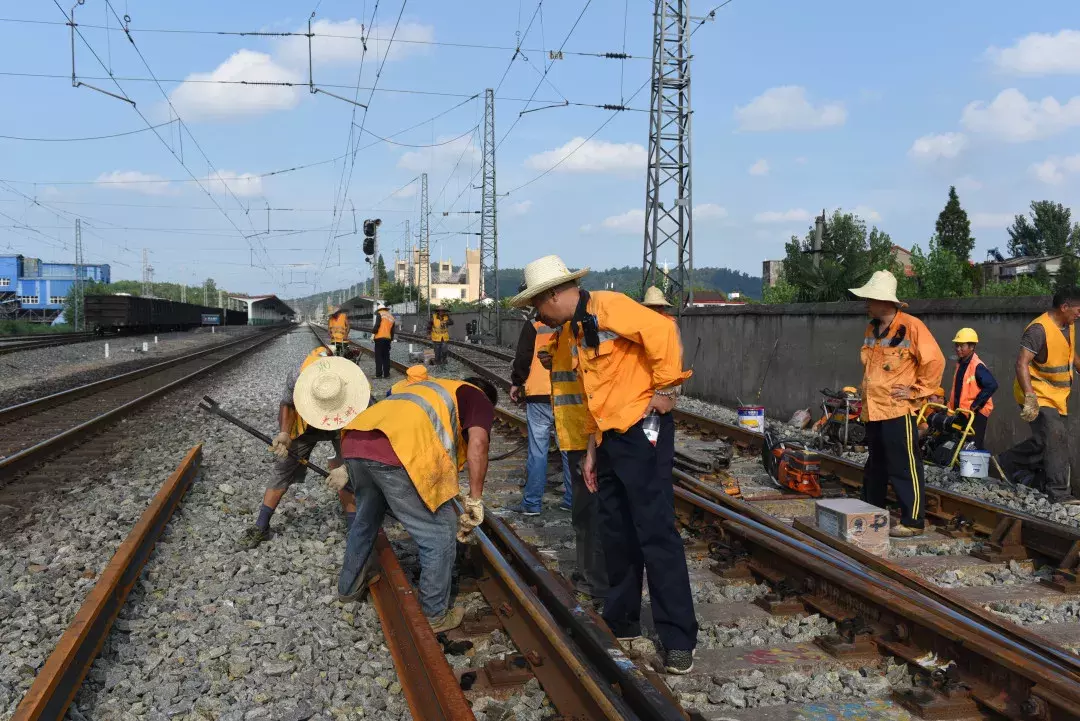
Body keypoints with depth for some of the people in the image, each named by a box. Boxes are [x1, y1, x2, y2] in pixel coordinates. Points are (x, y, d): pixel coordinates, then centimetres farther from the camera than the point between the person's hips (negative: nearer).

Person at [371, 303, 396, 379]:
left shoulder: (380, 314, 2)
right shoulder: (391, 317, 19)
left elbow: (377, 325, -13)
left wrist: (373, 333, -11)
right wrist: (392, 339, 25)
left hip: (379, 338, -5)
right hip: (388, 338, 5)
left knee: (378, 356, -3)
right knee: (386, 357, 12)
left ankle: (378, 374, -5)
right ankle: (386, 374, 11)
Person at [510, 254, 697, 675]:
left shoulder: (607, 307, -12)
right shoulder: (579, 331, 18)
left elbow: (662, 331, -26)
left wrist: (665, 389, -19)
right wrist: (592, 450, 19)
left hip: (641, 431, -10)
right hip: (612, 438, 10)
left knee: (655, 533, -7)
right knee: (616, 533, 15)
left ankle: (678, 639, 0)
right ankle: (621, 620, 28)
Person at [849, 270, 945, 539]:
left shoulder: (911, 326, -12)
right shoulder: (871, 329, 13)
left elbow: (934, 361, -14)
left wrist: (916, 391, -12)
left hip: (897, 410, -8)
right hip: (872, 410, 8)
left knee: (904, 467, -4)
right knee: (875, 466, 17)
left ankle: (912, 521, 3)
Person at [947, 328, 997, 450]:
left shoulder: (977, 366, -17)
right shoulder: (960, 364, 10)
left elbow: (992, 385, -27)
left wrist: (976, 405, -22)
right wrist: (952, 407, 16)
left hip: (976, 413, -9)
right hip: (962, 412, 9)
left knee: (975, 445, -7)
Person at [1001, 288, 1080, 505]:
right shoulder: (1039, 329, -22)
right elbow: (1021, 363, -28)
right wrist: (1030, 398, -35)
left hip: (1056, 397, 9)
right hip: (1039, 397, -9)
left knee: (1044, 442, 16)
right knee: (1056, 439, -14)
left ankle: (1007, 463, 34)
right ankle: (1059, 493, -9)